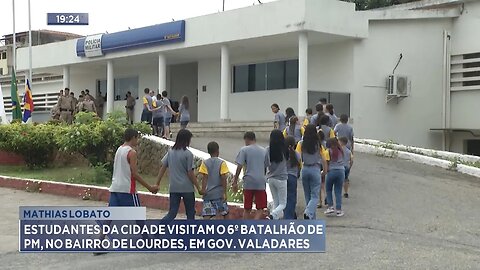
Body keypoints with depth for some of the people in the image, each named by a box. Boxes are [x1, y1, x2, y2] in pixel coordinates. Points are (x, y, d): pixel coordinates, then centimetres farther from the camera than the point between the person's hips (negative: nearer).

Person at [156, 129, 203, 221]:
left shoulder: (170, 152, 4)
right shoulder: (188, 154, -11)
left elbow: (163, 168, 5)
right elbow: (190, 173, -11)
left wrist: (157, 184, 10)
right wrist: (198, 187, -3)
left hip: (173, 188, 5)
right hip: (187, 188, -5)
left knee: (172, 213, 8)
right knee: (190, 213, 11)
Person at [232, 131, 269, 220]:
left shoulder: (244, 150, -1)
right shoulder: (263, 151, 11)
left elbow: (239, 167, -6)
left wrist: (235, 182, -1)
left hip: (248, 182, -1)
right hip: (261, 183, 2)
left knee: (247, 209, 10)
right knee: (260, 208, 3)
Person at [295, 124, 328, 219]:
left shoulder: (301, 144, -3)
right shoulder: (318, 144, -6)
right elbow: (323, 159, -4)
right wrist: (325, 170, 11)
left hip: (305, 170, 2)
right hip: (315, 170, -2)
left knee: (308, 196, 14)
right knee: (315, 196, 2)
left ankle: (312, 219, 20)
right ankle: (308, 212, -23)